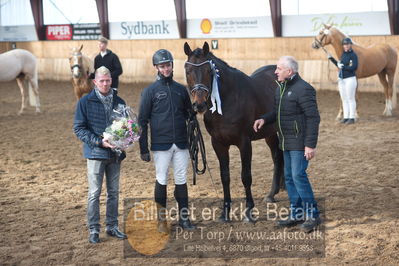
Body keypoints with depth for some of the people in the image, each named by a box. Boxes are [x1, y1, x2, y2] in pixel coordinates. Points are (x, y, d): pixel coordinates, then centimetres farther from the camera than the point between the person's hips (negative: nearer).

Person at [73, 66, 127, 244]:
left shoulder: (119, 102, 8)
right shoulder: (85, 102, -4)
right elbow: (78, 129, -7)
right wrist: (100, 142, -18)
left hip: (115, 154, 4)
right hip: (96, 154, -4)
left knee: (114, 192, 11)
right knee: (94, 193, -1)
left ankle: (112, 226, 21)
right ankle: (93, 230, 7)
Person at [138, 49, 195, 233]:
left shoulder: (181, 89, 9)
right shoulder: (150, 91, -2)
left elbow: (189, 115, 16)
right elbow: (142, 121, -2)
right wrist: (143, 149, -6)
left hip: (181, 144, 3)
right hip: (161, 145, -3)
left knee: (181, 181, 6)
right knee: (161, 181, 4)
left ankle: (184, 218, 15)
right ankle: (161, 219, 15)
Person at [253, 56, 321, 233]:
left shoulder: (303, 89, -18)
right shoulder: (280, 88, 11)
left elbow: (313, 118, -20)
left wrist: (310, 145, -23)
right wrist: (264, 119, 0)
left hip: (300, 142, -9)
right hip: (286, 142, 9)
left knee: (299, 176, -11)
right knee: (289, 177, 13)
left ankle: (312, 215, -2)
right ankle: (296, 214, 22)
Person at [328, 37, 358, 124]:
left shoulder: (353, 55, -11)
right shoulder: (343, 54, 12)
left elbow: (354, 67, -20)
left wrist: (343, 67, -22)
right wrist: (331, 59, 19)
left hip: (350, 79, -8)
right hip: (341, 79, 8)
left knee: (351, 99, -2)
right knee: (344, 99, 11)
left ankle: (352, 118, 3)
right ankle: (346, 117, 18)